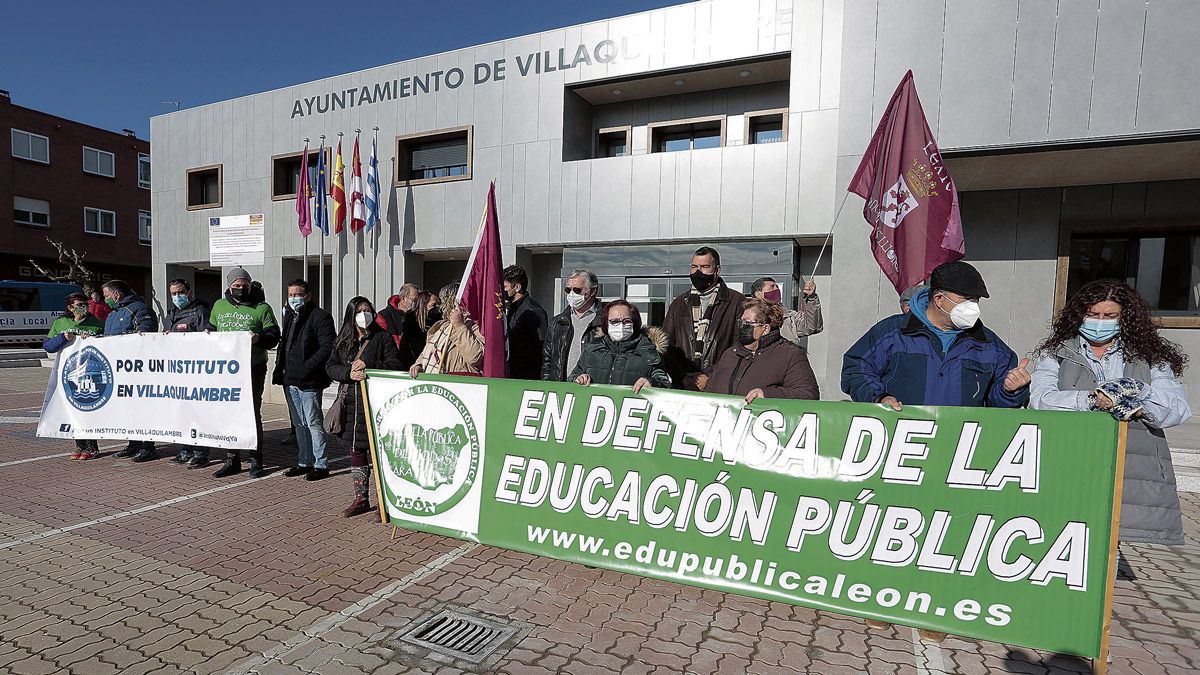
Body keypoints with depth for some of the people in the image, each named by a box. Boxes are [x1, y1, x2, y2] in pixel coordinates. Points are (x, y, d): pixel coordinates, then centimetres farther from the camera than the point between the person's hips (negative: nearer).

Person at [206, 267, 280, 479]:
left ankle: (256, 460, 8)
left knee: (252, 413, -1)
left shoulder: (261, 308, 0)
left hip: (253, 368, -4)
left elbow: (273, 336, -4)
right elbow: (210, 332, 24)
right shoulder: (219, 306, 14)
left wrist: (258, 338, -23)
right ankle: (232, 460, 20)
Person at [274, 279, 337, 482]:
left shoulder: (320, 317, -9)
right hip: (290, 380, 9)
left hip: (309, 381, -9)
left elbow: (327, 348, -17)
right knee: (299, 424, 15)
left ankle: (321, 465, 4)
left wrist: (306, 368, -22)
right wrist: (279, 369, 14)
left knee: (314, 423, -4)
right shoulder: (289, 316, 18)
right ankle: (304, 463, 26)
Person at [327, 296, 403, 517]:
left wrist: (368, 366, -21)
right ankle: (361, 499, 25)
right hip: (351, 402, 5)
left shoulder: (383, 337, 0)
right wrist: (349, 373, -13)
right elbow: (330, 366, 6)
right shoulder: (343, 340, 14)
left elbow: (394, 365, -9)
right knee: (356, 451, 13)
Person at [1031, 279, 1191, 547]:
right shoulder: (1056, 354, 12)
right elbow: (1039, 399, -4)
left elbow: (1179, 408, 5)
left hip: (1139, 477, 2)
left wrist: (1141, 400, -14)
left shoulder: (1150, 358, 18)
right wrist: (1091, 399, -18)